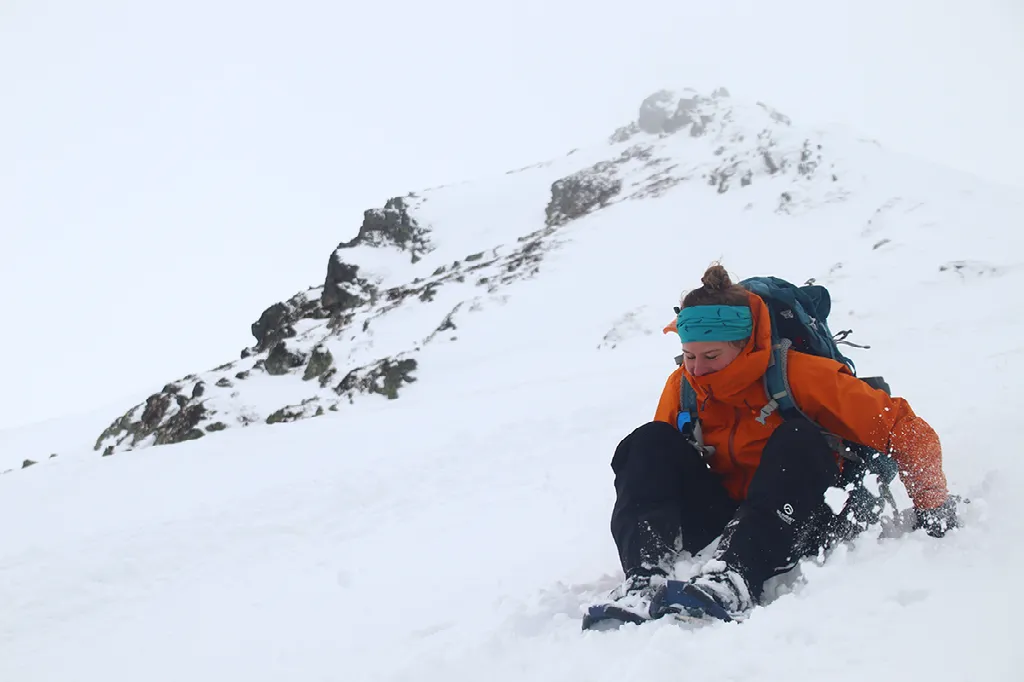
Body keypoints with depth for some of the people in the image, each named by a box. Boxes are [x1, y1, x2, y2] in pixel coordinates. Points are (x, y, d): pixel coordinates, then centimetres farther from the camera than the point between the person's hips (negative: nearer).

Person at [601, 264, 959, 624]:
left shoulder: (798, 375, -13)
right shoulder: (681, 388, 0)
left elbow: (901, 427, -11)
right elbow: (656, 469, 13)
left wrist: (932, 507, -11)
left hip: (797, 522, -3)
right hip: (720, 516, 4)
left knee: (797, 442, -32)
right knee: (651, 445, -16)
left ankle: (733, 578, -54)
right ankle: (646, 575, -43)